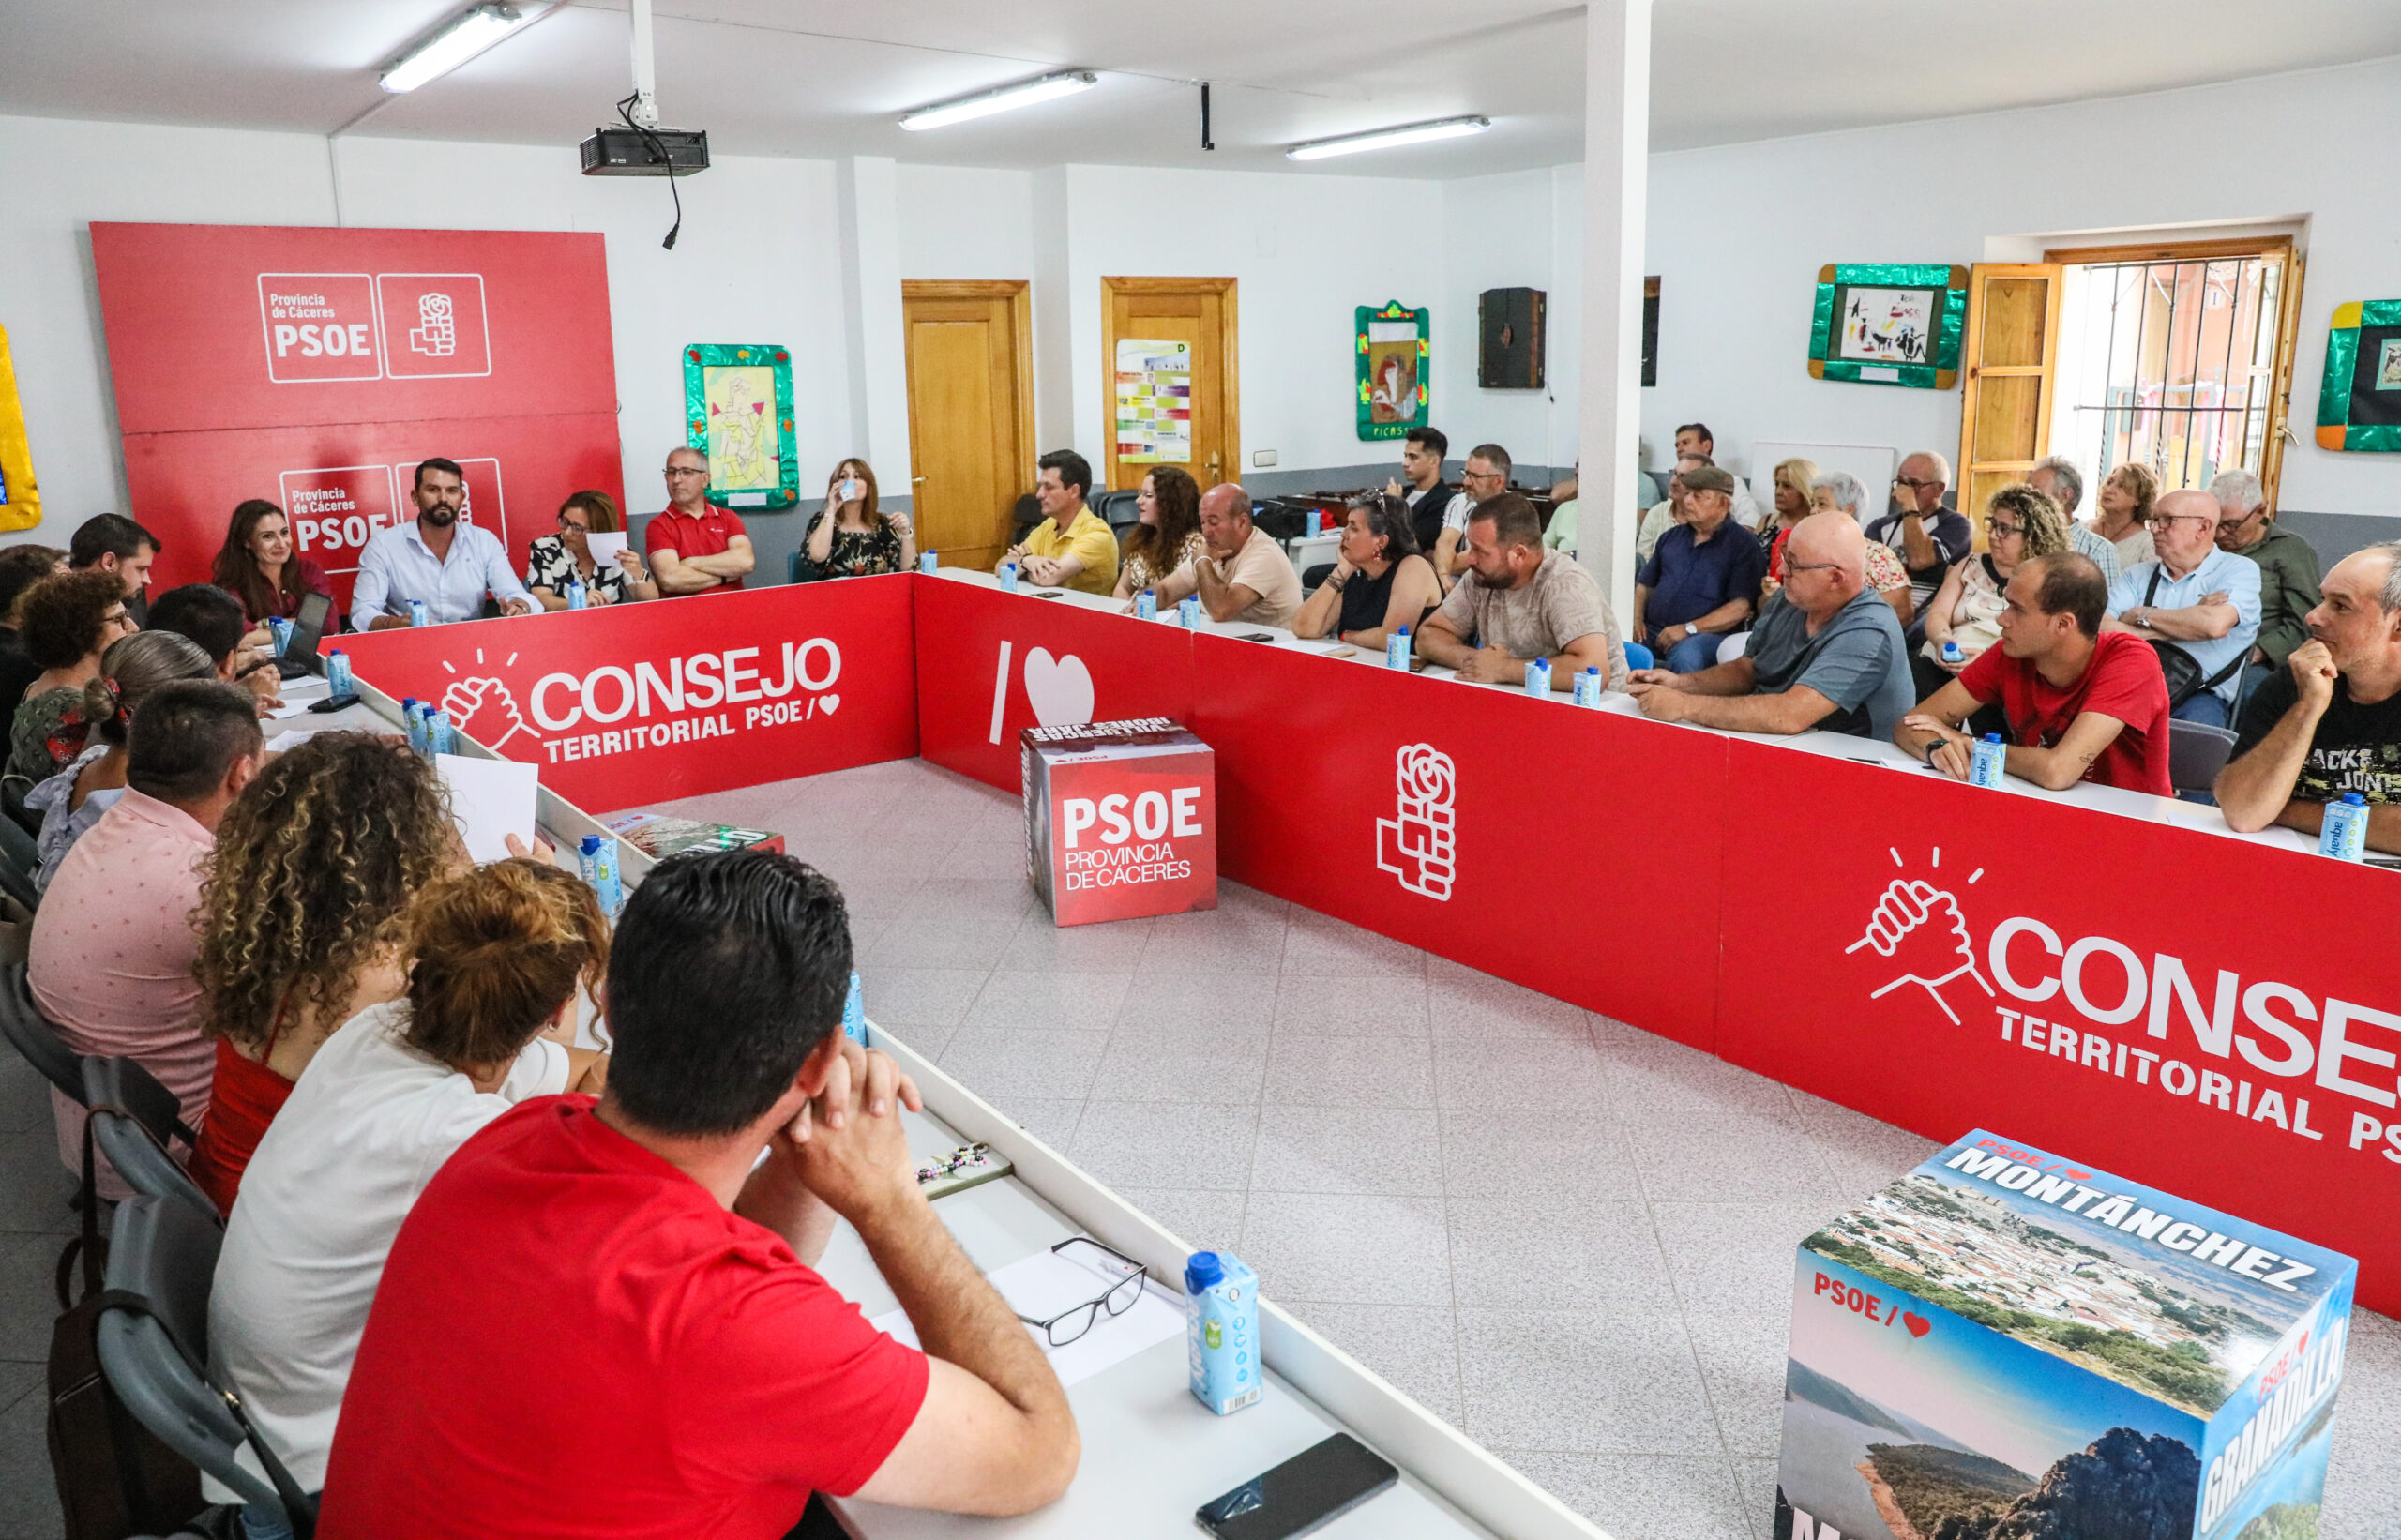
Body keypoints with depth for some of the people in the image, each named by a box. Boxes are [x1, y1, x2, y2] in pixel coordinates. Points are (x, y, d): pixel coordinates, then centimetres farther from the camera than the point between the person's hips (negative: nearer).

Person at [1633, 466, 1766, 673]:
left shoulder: (1743, 544, 2)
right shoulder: (1672, 536, 21)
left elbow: (1741, 606, -9)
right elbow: (1645, 584, 24)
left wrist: (1689, 628, -16)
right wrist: (1637, 618, 3)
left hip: (1705, 635, -5)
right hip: (1651, 634, 5)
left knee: (1685, 657, -39)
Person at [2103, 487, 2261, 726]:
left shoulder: (2239, 570, 7)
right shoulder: (2137, 575, 18)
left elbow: (2215, 625, -15)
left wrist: (2141, 615, 0)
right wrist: (2188, 623, -4)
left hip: (2200, 694, -2)